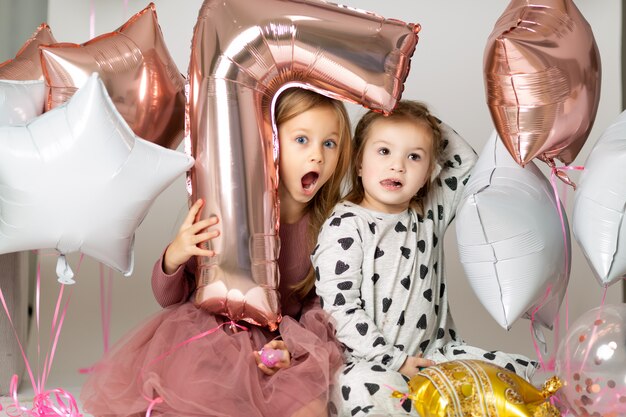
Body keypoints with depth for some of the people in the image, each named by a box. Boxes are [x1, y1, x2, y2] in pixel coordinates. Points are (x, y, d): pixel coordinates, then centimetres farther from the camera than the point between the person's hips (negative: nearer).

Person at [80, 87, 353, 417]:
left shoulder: (329, 226, -3)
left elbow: (321, 309, 5)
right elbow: (169, 299, 1)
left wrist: (293, 346, -17)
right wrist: (174, 257, -22)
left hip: (276, 344, 2)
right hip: (207, 337, -1)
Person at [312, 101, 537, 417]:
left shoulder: (429, 213, 10)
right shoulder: (345, 227, -10)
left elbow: (466, 164, 24)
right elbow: (340, 310, -14)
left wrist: (431, 126, 12)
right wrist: (395, 361, -16)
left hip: (433, 353, 6)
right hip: (367, 362, -6)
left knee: (525, 374, -6)